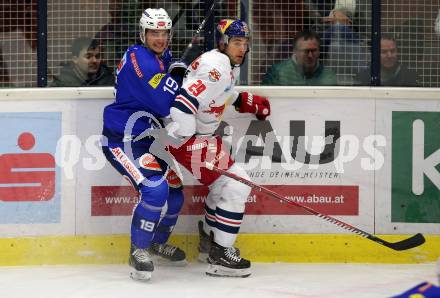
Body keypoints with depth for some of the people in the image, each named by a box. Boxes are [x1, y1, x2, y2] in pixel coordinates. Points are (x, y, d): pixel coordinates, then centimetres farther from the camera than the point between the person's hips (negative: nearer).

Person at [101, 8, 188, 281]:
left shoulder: (165, 59, 10)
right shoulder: (138, 59, -20)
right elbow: (164, 104, -26)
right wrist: (180, 70, -20)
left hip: (149, 139, 9)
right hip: (122, 140, -9)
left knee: (175, 192, 12)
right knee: (155, 189, -25)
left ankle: (158, 243, 36)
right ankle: (139, 251, -10)